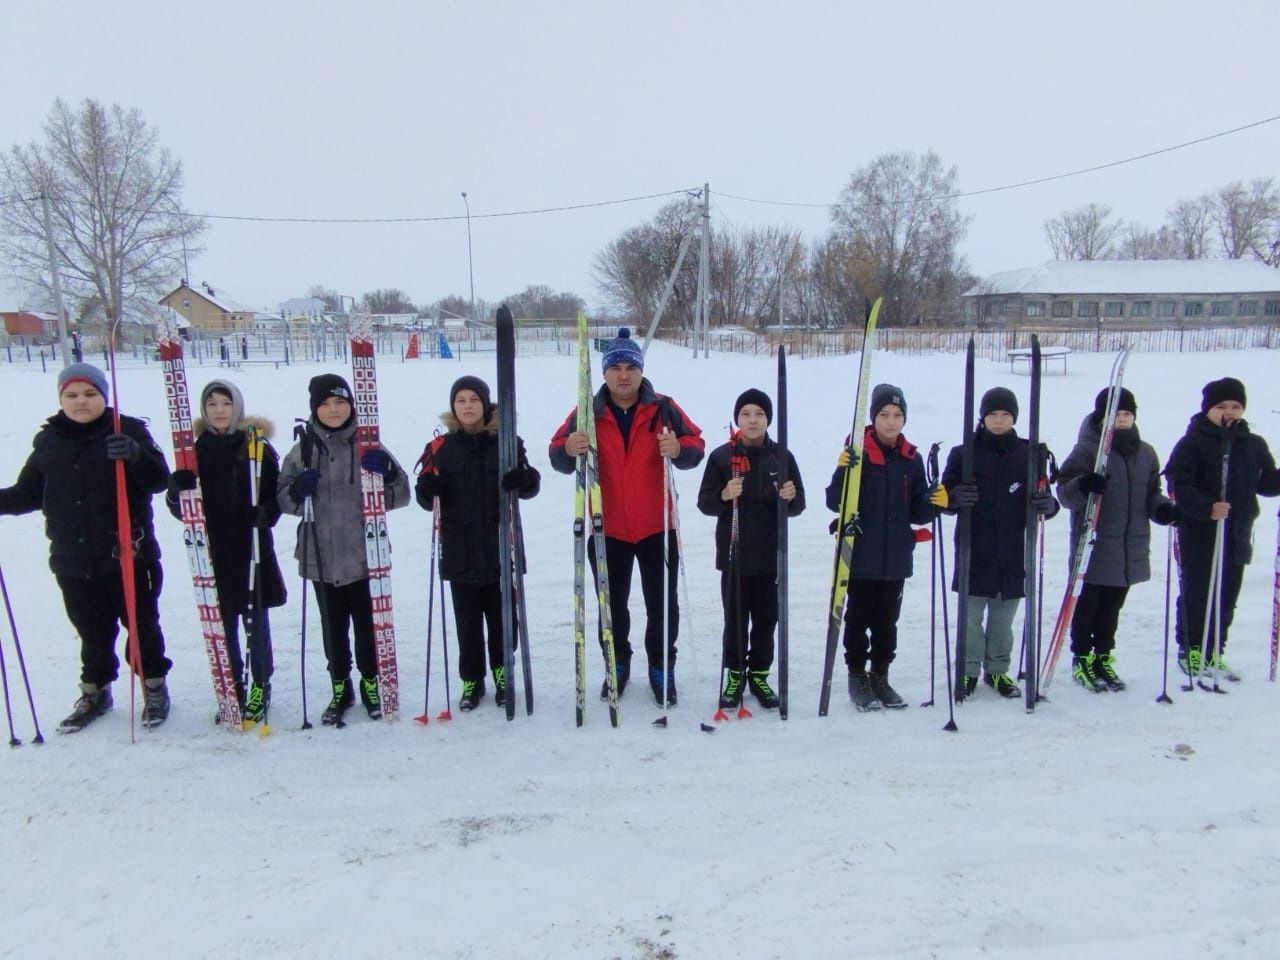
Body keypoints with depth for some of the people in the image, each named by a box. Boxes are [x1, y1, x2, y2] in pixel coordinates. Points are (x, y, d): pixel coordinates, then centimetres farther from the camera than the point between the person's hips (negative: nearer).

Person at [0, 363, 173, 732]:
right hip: (72, 562, 3)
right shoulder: (47, 441, 6)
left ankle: (154, 686, 27)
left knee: (141, 624, 10)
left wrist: (136, 455, -31)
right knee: (93, 632, 16)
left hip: (127, 555, -3)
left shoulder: (127, 431, -6)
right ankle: (95, 691, 34)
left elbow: (158, 481, -12)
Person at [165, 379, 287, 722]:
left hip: (251, 548, -2)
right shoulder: (193, 448, 3)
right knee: (222, 623, 9)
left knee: (255, 619, 6)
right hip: (211, 551, 2)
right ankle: (232, 689, 23)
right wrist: (177, 491, -18)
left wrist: (265, 513, -16)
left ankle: (260, 687, 21)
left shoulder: (256, 445, -1)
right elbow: (178, 503, 4)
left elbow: (276, 492, 2)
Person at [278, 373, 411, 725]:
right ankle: (340, 688, 28)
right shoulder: (302, 451, 3)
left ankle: (370, 684, 27)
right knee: (333, 628, 12)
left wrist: (388, 473, -22)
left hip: (365, 555, -1)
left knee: (367, 625, 9)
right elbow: (282, 499, 7)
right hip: (321, 558, 2)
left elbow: (401, 495, -2)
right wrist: (298, 491, -13)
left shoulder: (369, 447, 0)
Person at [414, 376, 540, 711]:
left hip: (500, 547, 0)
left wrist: (524, 479, -20)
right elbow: (427, 498, 6)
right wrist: (427, 490, -18)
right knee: (467, 621, 9)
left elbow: (529, 487, 3)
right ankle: (472, 680, 23)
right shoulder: (441, 448, 3)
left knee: (501, 616, 10)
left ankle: (502, 674, 28)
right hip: (459, 551, 1)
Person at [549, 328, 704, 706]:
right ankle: (617, 664, 35)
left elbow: (696, 446, -3)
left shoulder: (663, 409, -4)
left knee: (662, 603, 10)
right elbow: (558, 457, -4)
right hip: (607, 529, 1)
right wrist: (568, 450, -27)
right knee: (612, 604, 15)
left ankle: (662, 668, 28)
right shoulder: (588, 413, -3)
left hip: (656, 527, 0)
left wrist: (678, 450, -26)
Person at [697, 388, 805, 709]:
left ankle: (759, 675, 25)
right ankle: (734, 675, 22)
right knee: (735, 620, 7)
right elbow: (704, 503, -2)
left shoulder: (782, 456, 2)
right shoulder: (721, 456, -1)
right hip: (733, 556, -1)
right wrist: (724, 496, -22)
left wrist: (790, 498, -18)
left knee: (766, 621, 9)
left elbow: (798, 506, 5)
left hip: (770, 556, 1)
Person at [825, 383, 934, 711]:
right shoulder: (857, 452, -8)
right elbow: (834, 502, -11)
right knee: (858, 618, 7)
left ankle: (880, 676, 27)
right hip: (861, 555, -4)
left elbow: (917, 513, 9)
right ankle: (857, 676, 22)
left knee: (887, 620, 14)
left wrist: (933, 503, -12)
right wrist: (842, 471, -27)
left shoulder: (911, 459, 5)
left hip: (896, 556, 4)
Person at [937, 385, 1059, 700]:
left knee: (1003, 618, 12)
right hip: (973, 552, -1)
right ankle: (968, 670, 19)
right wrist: (955, 498, -23)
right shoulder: (964, 453, -1)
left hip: (1011, 554, 2)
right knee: (971, 615, 4)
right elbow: (944, 497, 0)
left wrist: (1048, 504, -17)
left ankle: (997, 670, 27)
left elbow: (1044, 499, 7)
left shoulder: (1027, 454, 3)